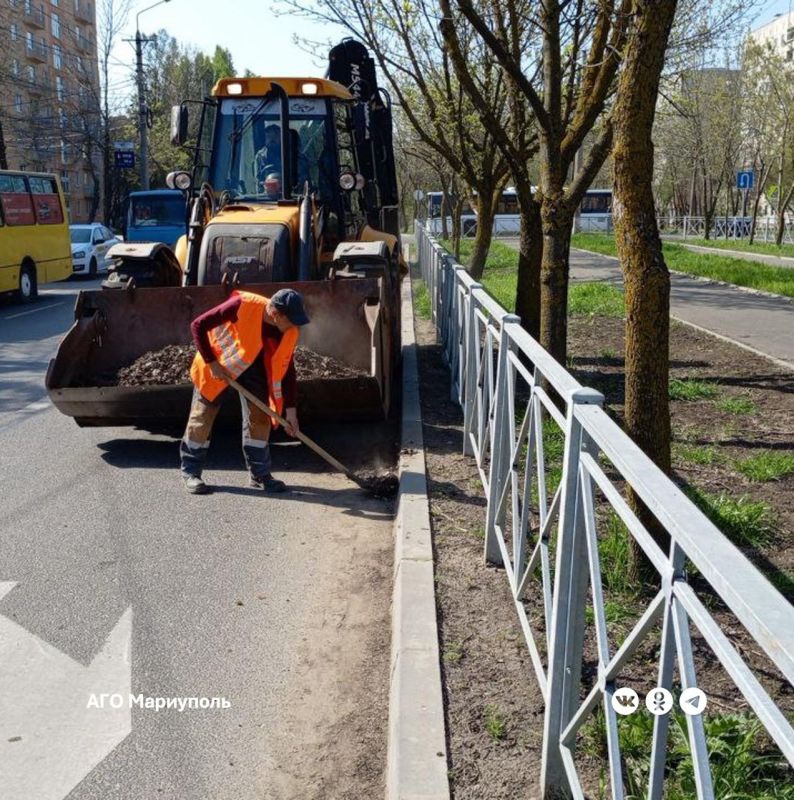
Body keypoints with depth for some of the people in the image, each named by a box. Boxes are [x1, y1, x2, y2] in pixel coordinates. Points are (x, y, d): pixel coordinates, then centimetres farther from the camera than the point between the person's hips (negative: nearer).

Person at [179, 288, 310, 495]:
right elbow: (198, 325, -26)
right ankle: (191, 472, 13)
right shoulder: (242, 306, -34)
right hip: (218, 361, -4)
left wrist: (290, 410, -10)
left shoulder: (290, 332, -19)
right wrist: (211, 363, -26)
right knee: (202, 416, 0)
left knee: (259, 417, 1)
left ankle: (259, 474, 12)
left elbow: (286, 369, -9)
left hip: (254, 366, 4)